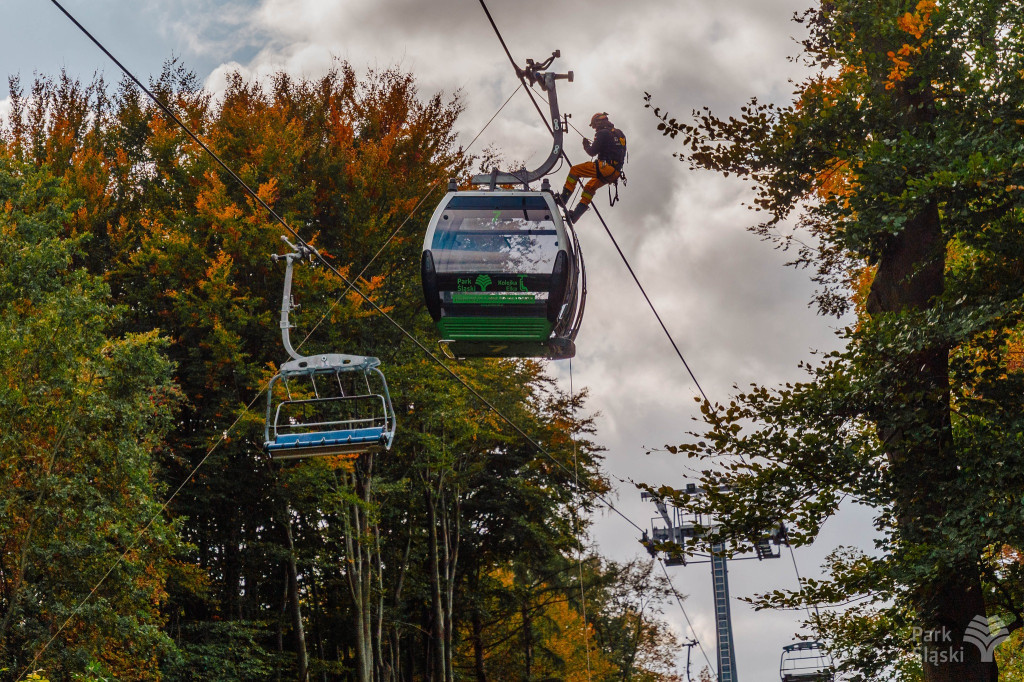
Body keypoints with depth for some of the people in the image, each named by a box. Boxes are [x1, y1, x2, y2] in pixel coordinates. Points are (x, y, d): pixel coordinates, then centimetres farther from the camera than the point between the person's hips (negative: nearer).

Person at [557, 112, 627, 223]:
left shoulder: (602, 133, -8)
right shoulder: (619, 133, 19)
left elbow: (592, 152, -8)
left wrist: (586, 145, 13)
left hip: (604, 168, -9)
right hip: (615, 173, 9)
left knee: (574, 170, 1)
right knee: (590, 187, 25)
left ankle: (563, 198, -5)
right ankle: (575, 215, 24)